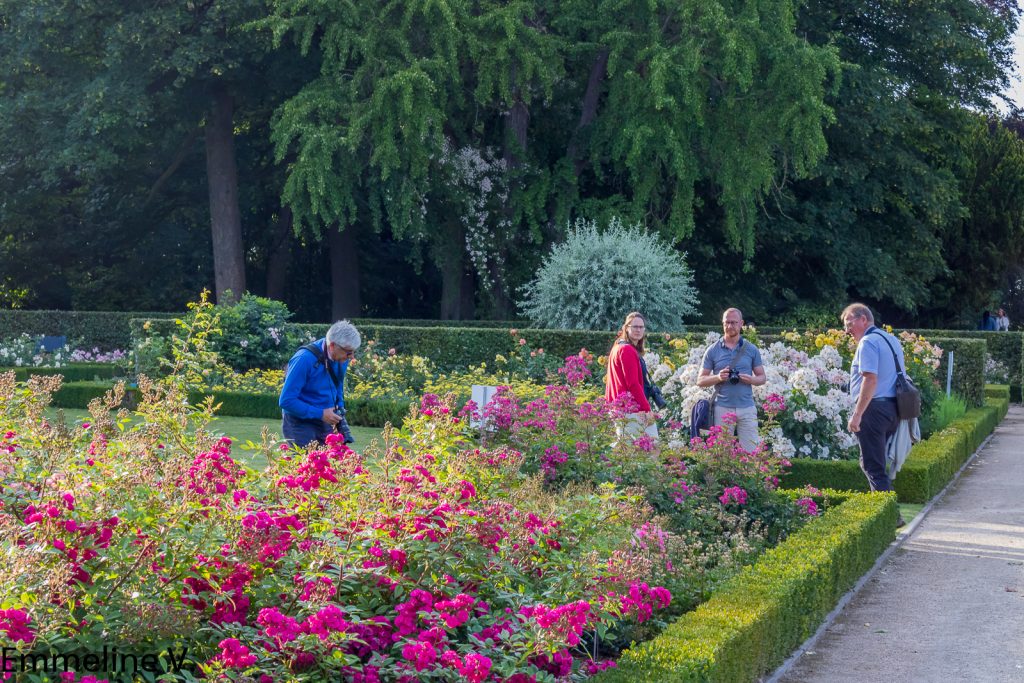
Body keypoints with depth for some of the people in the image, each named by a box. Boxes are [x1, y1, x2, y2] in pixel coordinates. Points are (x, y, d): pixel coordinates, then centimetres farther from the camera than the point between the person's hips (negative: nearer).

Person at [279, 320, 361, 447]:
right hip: (301, 425, -6)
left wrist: (339, 408, 2)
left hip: (326, 424, 6)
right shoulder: (305, 359, -23)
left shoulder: (342, 359, -3)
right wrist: (320, 414, -22)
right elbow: (286, 401, -23)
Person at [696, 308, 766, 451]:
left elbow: (762, 378, 12)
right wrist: (718, 377, -13)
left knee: (751, 451, -2)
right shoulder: (713, 350, 5)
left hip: (747, 408, 1)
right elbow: (700, 380, 6)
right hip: (722, 407, -1)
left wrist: (750, 379, -10)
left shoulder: (752, 350, 8)